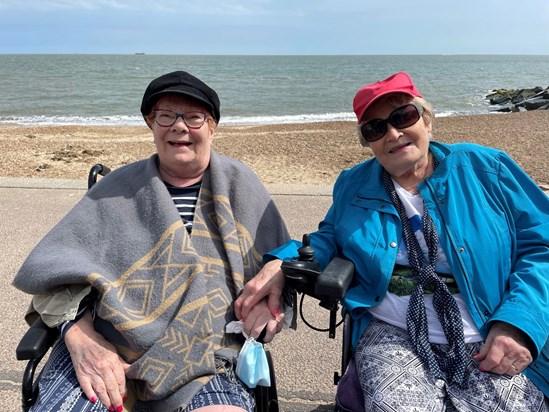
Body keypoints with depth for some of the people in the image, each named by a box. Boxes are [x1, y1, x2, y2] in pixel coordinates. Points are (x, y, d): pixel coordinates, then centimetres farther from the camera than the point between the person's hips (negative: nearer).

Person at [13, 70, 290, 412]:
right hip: (103, 349, 1)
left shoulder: (240, 186, 10)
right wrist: (81, 336, -13)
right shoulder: (119, 188, 10)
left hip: (205, 364, 0)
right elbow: (55, 267, 4)